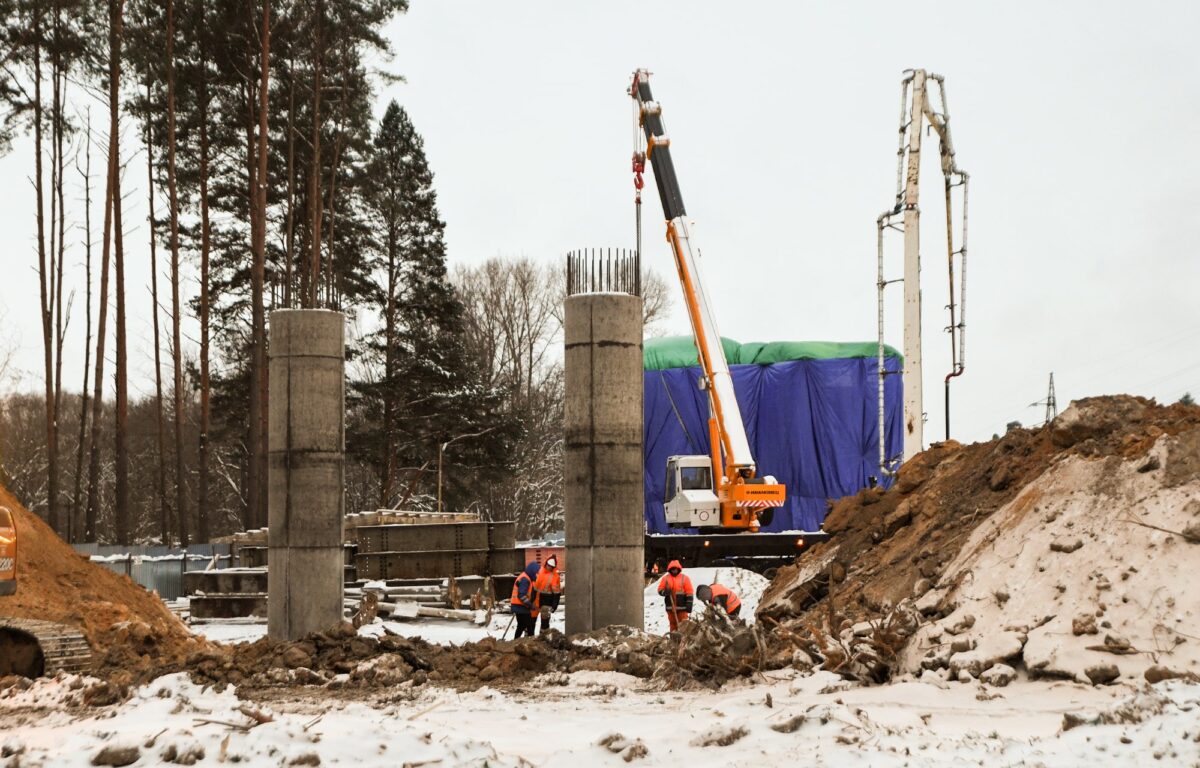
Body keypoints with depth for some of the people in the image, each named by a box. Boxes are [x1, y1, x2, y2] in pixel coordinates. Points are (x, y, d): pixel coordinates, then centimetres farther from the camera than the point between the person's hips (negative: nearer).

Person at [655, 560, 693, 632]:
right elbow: (660, 590, 8)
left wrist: (689, 605, -7)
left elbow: (689, 593, 0)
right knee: (673, 624, 7)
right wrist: (665, 592, -16)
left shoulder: (684, 578, 1)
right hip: (670, 607, 2)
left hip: (682, 607, -2)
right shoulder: (666, 578, 7)